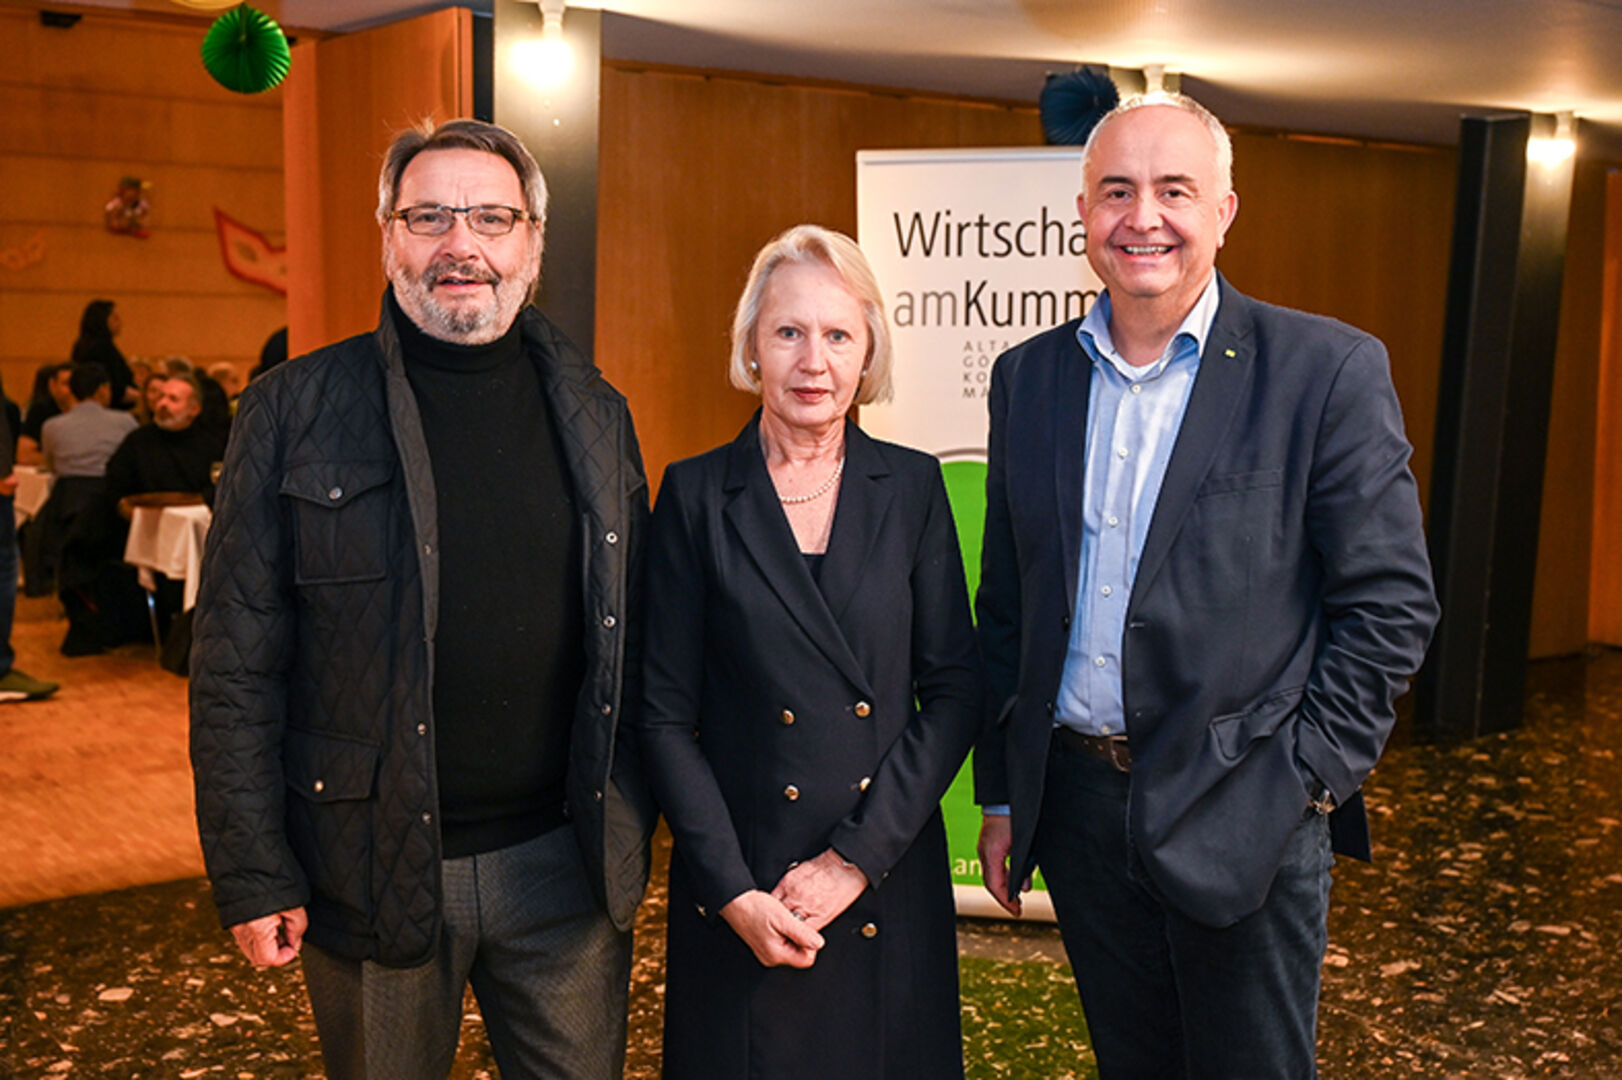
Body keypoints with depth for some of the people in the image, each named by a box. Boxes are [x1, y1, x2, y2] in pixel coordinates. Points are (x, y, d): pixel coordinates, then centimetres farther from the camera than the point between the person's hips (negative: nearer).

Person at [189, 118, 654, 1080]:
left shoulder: (595, 414, 5)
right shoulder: (295, 412, -4)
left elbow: (633, 635, 8)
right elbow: (236, 667, -5)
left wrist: (629, 834, 6)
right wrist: (252, 874, -7)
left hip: (565, 858, 2)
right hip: (373, 869, -2)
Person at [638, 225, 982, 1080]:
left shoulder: (912, 488, 1)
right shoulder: (696, 495, -3)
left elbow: (955, 690, -1)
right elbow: (665, 717, -3)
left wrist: (856, 857, -9)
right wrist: (736, 892, -10)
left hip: (889, 891, 2)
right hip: (742, 896, -1)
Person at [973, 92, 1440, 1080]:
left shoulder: (1329, 370, -7)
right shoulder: (1028, 378, 5)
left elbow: (1390, 603, -6)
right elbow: (1006, 606, 9)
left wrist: (1310, 780, -10)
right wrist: (1001, 794, 9)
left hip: (1244, 818, -3)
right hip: (1077, 804, 4)